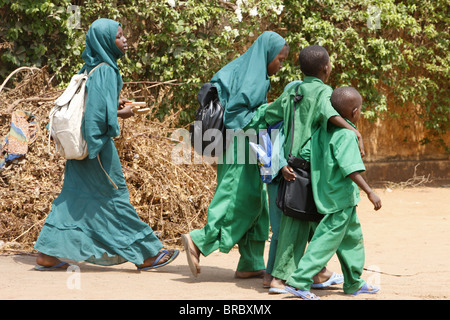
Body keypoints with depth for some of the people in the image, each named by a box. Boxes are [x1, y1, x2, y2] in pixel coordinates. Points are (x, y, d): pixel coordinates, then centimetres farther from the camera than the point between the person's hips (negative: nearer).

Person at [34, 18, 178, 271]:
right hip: (98, 144, -9)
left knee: (74, 197, 10)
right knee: (116, 197, 0)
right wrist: (122, 114, -9)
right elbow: (103, 114, -25)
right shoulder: (105, 71, -17)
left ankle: (48, 254, 10)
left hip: (83, 143, 9)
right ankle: (146, 254, 11)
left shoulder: (92, 68, 10)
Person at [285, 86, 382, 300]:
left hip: (327, 195, 9)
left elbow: (304, 155, 6)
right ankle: (298, 282, -8)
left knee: (353, 238, 20)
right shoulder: (347, 135, -19)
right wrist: (369, 192, -26)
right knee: (327, 240, -6)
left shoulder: (322, 132, 5)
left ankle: (354, 283, 30)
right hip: (341, 199, -9)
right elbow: (351, 169, -27)